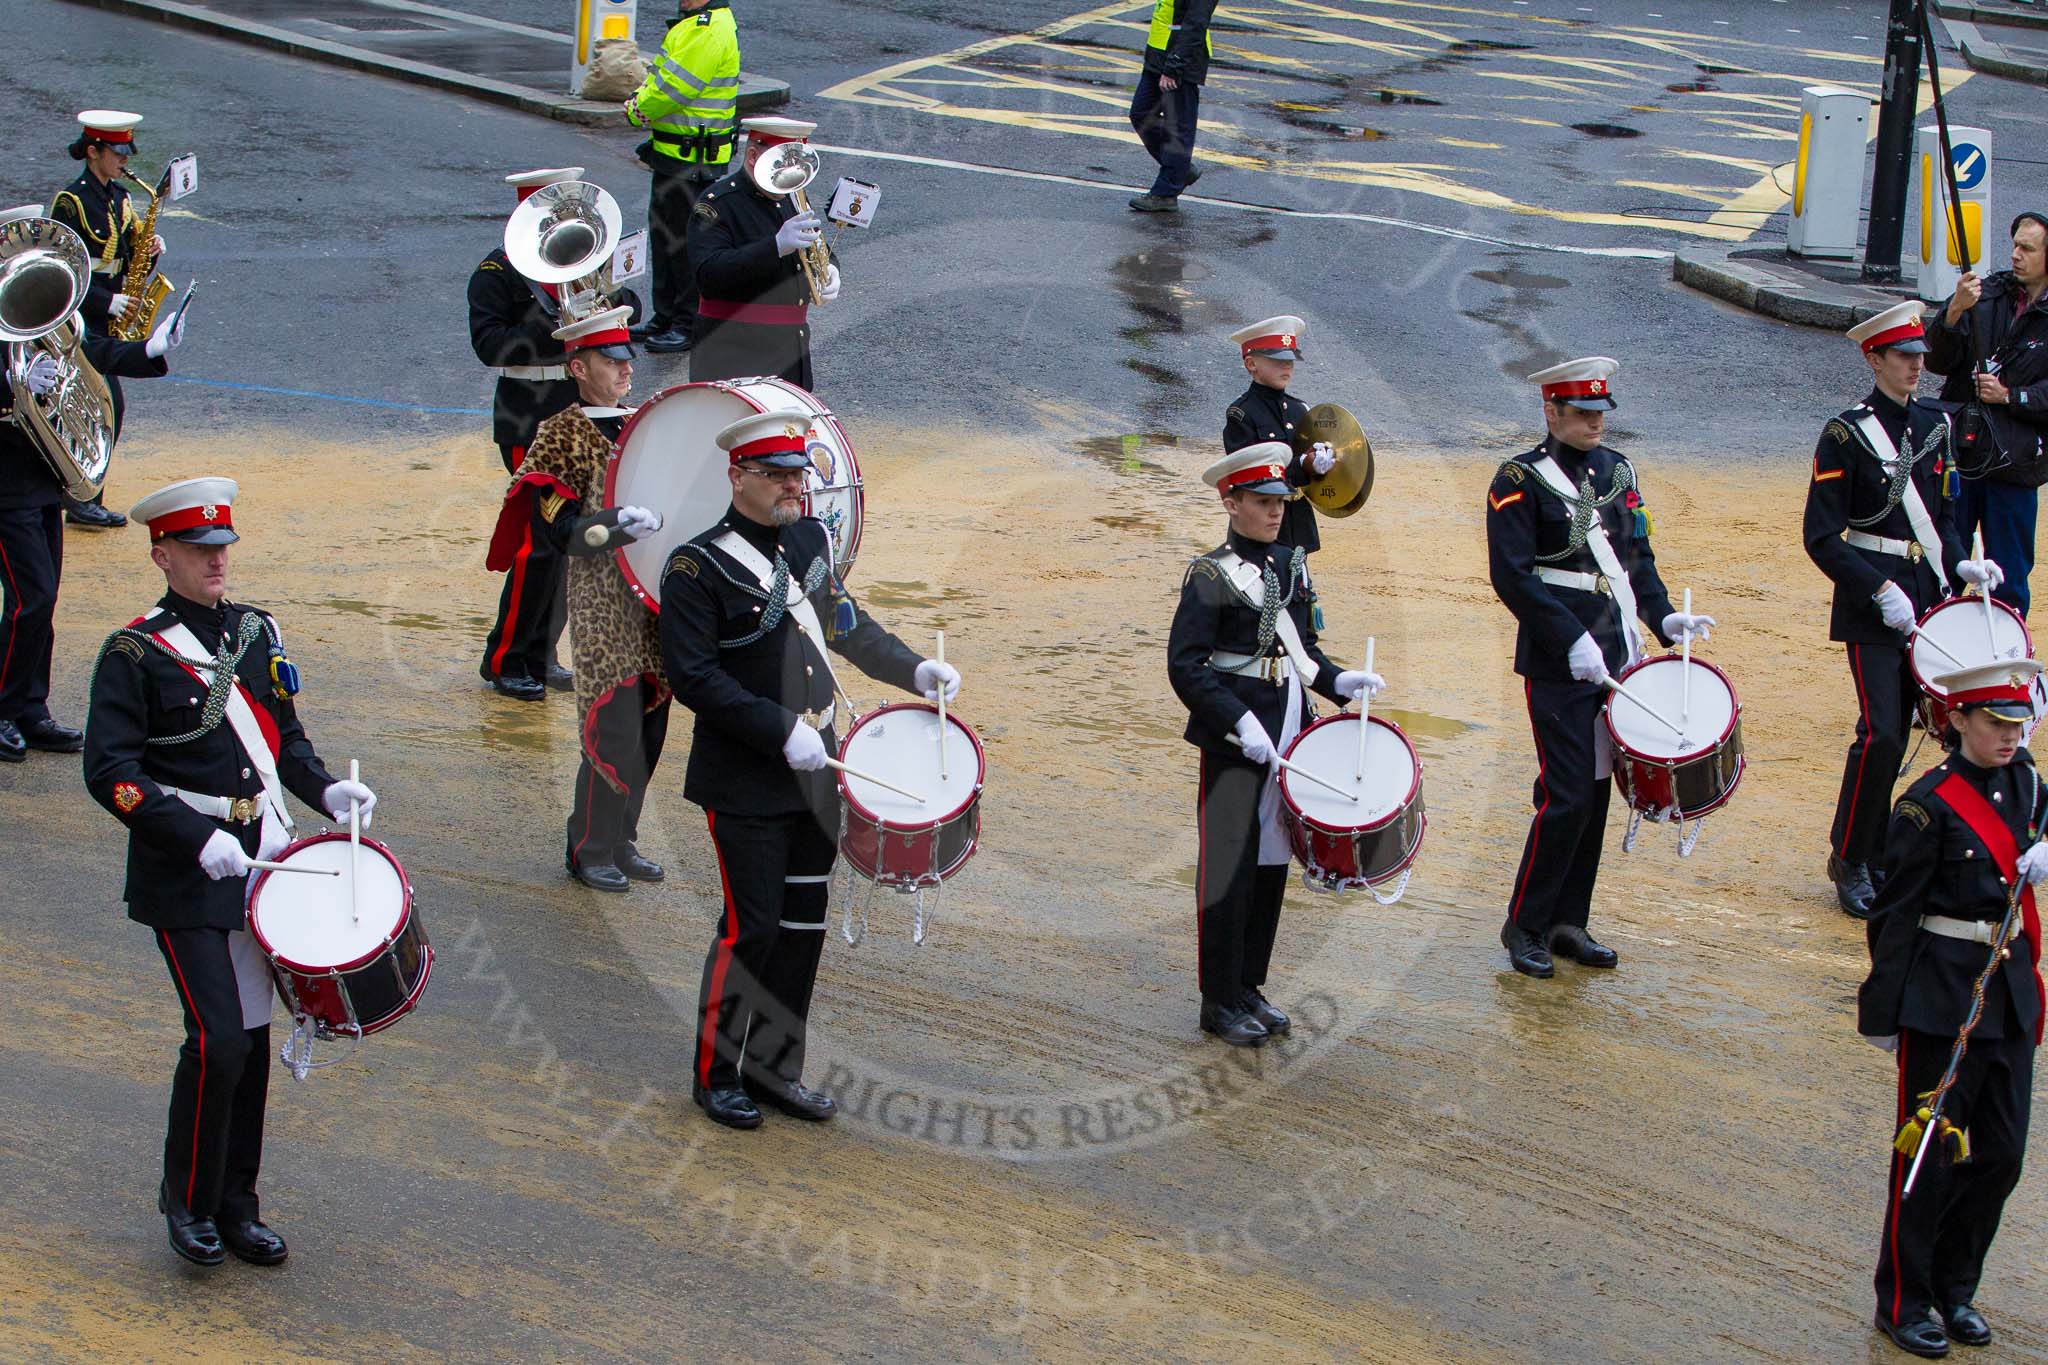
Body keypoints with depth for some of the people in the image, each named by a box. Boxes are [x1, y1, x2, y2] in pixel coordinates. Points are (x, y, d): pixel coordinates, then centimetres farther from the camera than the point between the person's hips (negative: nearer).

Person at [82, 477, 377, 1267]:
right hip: (185, 880, -6)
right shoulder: (135, 654, -8)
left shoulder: (257, 632, 11)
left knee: (252, 1037, 8)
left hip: (262, 867, 6)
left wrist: (324, 791, 3)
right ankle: (187, 1201, 8)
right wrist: (198, 840, -21)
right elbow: (110, 771, -13)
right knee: (217, 1041, -12)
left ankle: (235, 1205, 20)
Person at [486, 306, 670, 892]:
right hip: (603, 607, -6)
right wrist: (620, 525, -30)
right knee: (614, 731, -8)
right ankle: (591, 851, 7)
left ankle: (621, 842, 23)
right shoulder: (561, 436, -7)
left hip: (656, 602, 6)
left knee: (648, 729, 10)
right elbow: (560, 529, -15)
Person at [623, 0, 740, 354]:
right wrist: (641, 100, -2)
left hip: (694, 160, -10)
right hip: (671, 151, 10)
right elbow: (660, 78, 18)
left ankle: (691, 325, 5)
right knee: (663, 235, 18)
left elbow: (673, 87, -23)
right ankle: (665, 318, 28)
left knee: (686, 241, -3)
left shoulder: (710, 31, -20)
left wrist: (638, 110, -6)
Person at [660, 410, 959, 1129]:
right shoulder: (699, 565, -13)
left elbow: (846, 623, 23)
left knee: (803, 924, 10)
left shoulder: (810, 539, 9)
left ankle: (772, 1068, 22)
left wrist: (912, 669, 8)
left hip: (814, 772, 7)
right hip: (745, 785, -7)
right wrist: (782, 730, -22)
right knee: (752, 926, -4)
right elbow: (692, 675, -18)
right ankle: (716, 1075, 12)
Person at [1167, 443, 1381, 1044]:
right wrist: (1240, 723, -23)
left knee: (1271, 865, 11)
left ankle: (1249, 987, 22)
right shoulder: (1211, 575, -10)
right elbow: (1185, 666, -15)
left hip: (1287, 738, 7)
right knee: (1229, 871, -1)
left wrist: (1337, 681, 2)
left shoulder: (1292, 563, 11)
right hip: (1234, 746, -7)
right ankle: (1221, 1001, 7)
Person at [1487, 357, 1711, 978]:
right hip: (1557, 665, -6)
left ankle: (1569, 923, 19)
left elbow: (1638, 556, 17)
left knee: (1596, 792, 9)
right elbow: (1513, 576, -15)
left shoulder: (1618, 472, 13)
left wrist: (1662, 615, -1)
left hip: (1614, 659, 6)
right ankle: (1525, 926, 4)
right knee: (1567, 796, -8)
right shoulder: (1521, 480, -8)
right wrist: (1573, 639, -22)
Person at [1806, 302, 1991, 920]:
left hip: (1926, 599, 6)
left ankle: (1876, 856, 19)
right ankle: (1851, 862, 3)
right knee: (1881, 734, -11)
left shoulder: (1934, 425, 9)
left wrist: (1959, 563, -1)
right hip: (1871, 610, -6)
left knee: (1896, 735, 8)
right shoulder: (1846, 435, -9)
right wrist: (1881, 590, -18)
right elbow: (1822, 537, -11)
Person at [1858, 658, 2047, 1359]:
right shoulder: (1929, 803, -13)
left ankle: (1955, 1289, 25)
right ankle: (1904, 1303, 13)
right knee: (1929, 1149, 1)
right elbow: (1895, 914, -11)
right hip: (1942, 991, -6)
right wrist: (1881, 1012, -10)